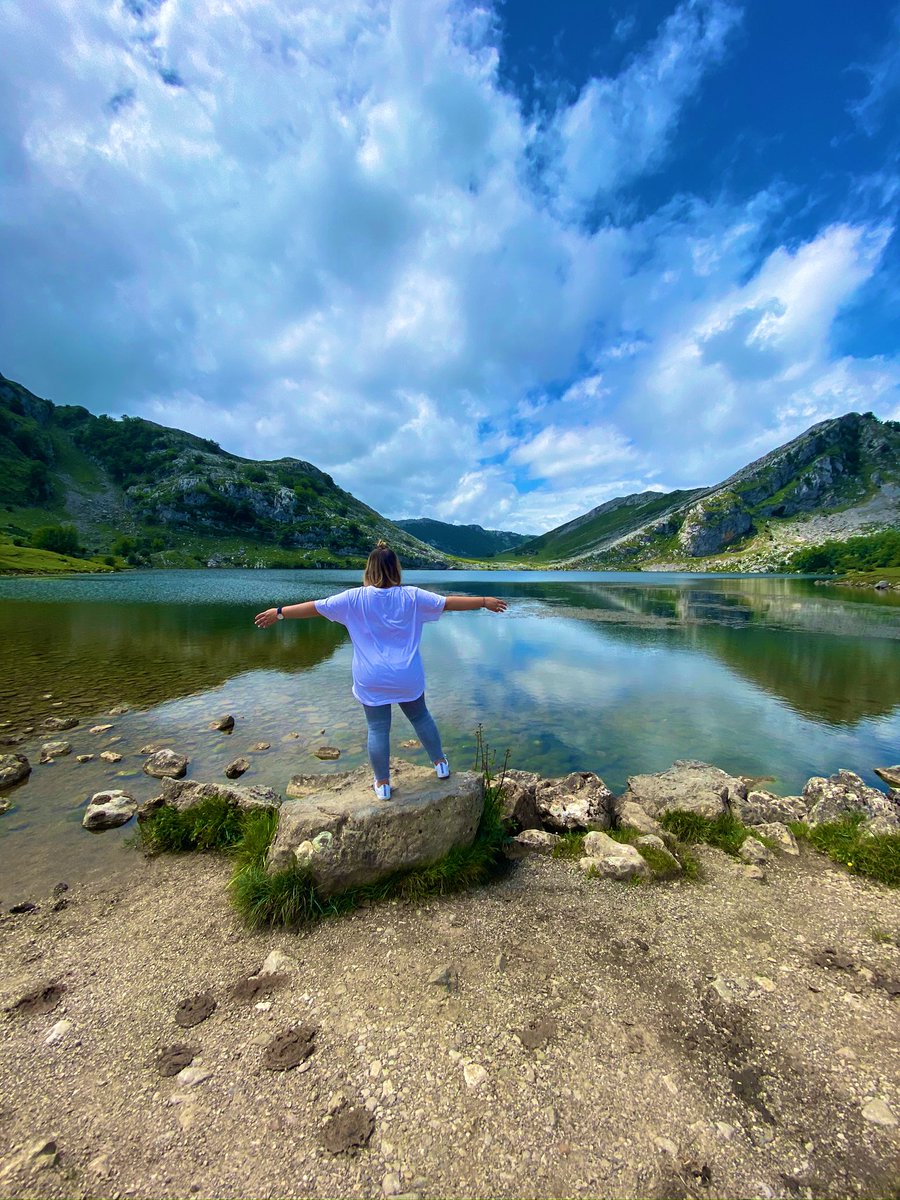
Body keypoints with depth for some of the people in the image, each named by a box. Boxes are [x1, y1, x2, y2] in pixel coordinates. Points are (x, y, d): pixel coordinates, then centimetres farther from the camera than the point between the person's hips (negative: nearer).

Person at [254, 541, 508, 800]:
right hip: (407, 677, 1)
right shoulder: (411, 596, -7)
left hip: (372, 681, -1)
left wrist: (279, 612, 8)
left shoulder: (355, 598, -8)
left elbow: (314, 607, -3)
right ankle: (440, 763, 37)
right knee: (420, 717, 22)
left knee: (378, 729, 11)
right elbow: (449, 602, -4)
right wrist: (485, 601, 6)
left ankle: (382, 783, 26)